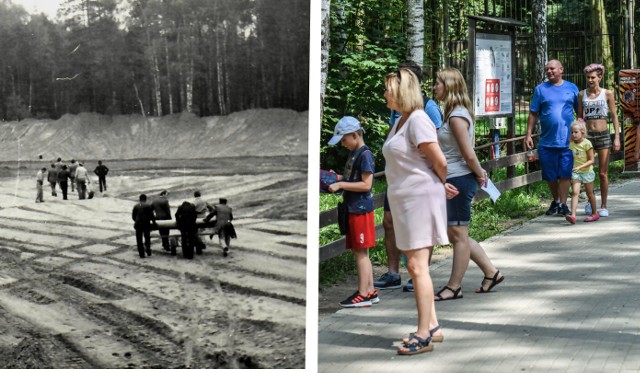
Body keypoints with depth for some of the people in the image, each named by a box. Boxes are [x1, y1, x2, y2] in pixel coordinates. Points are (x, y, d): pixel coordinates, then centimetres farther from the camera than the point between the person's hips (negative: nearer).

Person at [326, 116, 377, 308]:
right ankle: (370, 291, 19)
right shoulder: (353, 154, 15)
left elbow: (366, 184, -19)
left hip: (361, 209, -9)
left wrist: (340, 184, -19)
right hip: (353, 208, 9)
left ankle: (363, 294, 0)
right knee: (360, 252, 12)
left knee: (360, 251, -5)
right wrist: (338, 177, 10)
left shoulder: (365, 155, -14)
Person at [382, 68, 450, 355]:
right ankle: (432, 326, 23)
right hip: (403, 200, 10)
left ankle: (424, 336, -4)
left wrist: (443, 185, 0)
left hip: (421, 197, -10)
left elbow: (439, 162, -17)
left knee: (418, 266, -9)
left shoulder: (417, 120, -16)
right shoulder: (400, 121, 14)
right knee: (414, 265, 14)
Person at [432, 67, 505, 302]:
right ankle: (491, 272, 23)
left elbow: (469, 155, -19)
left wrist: (479, 174, -5)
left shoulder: (457, 116, -17)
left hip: (460, 180, -10)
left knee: (458, 235, 1)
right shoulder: (455, 113, 13)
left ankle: (454, 287, 11)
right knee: (455, 234, 15)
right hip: (454, 180, 10)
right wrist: (479, 173, 11)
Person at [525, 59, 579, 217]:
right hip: (547, 141, 1)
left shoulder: (572, 88, 7)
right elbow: (533, 113, 5)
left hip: (567, 140, -1)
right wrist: (528, 134, -1)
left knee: (565, 174, -3)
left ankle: (563, 204, 4)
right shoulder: (541, 89, 5)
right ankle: (555, 201, 27)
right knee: (550, 175, 8)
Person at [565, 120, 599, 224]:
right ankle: (573, 215, -23)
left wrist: (580, 167, -24)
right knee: (575, 192, -13)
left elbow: (591, 160, -14)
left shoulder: (587, 143, -14)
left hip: (587, 172, -3)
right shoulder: (570, 143, 0)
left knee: (590, 193, 12)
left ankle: (594, 213, 31)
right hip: (575, 172, 3)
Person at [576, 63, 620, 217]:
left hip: (603, 135, -1)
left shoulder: (607, 94, 1)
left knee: (603, 173, 1)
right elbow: (579, 116, 11)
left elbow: (614, 116, 2)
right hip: (587, 134, 1)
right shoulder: (582, 95, 6)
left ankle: (603, 206, 10)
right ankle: (590, 202, 22)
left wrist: (617, 137, -5)